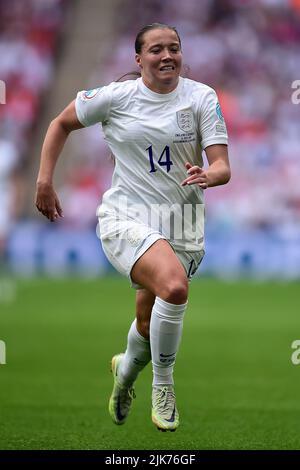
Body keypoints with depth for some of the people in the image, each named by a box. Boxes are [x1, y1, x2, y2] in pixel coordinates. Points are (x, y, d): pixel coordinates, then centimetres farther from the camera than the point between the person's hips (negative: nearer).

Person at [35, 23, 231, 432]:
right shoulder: (116, 97, -3)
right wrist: (44, 181, 6)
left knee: (150, 325, 10)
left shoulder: (201, 97, -1)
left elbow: (223, 167, -7)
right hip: (126, 218, -3)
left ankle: (126, 370, 48)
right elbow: (62, 123, 12)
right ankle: (162, 383, -9)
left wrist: (208, 176, -30)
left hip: (181, 224, 3)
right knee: (174, 286, -31)